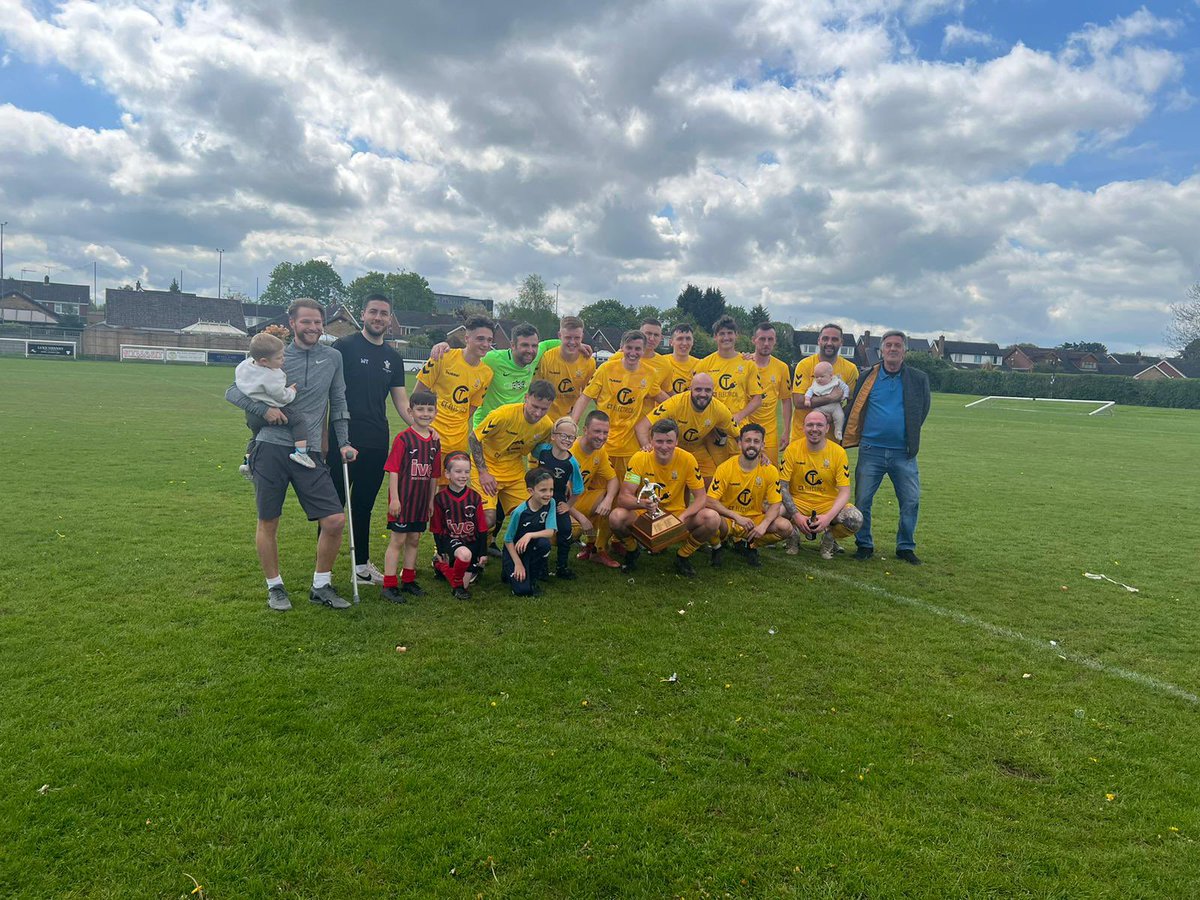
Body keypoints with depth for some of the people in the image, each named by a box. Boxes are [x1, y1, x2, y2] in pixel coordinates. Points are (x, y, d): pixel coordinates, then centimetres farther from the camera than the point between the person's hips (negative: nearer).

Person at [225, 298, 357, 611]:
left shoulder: (333, 357, 9)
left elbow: (338, 403, 17)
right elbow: (233, 392, 5)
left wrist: (343, 442, 9)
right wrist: (264, 409, -12)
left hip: (310, 453, 2)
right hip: (271, 448, -2)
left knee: (335, 521, -5)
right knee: (268, 523, 6)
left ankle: (321, 587, 14)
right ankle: (275, 587, 25)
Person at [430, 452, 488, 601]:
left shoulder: (475, 497, -1)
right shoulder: (440, 498, -7)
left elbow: (481, 528, 4)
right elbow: (437, 529, 1)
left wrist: (483, 553, 2)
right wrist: (441, 552, -3)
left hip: (471, 540, 3)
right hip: (449, 539, -3)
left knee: (466, 582, -3)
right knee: (465, 554, -37)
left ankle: (440, 565, 28)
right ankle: (457, 586, -8)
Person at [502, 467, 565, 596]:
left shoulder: (550, 503, -13)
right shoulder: (519, 512, -24)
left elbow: (550, 531, -20)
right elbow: (508, 540, -13)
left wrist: (529, 535, -34)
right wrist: (518, 563, -15)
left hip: (532, 548, 4)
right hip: (514, 551, -4)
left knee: (544, 543, -31)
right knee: (522, 589, -20)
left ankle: (533, 577, -5)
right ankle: (510, 572, 16)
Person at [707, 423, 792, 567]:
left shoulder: (770, 471, -6)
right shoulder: (725, 468, -13)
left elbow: (775, 504, -5)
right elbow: (710, 501, -17)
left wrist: (764, 525, -25)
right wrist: (737, 517, -29)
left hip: (755, 519, 3)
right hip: (728, 520, -3)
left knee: (785, 527, -23)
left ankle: (750, 546, 6)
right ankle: (718, 546, 1)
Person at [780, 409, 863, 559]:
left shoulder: (838, 452, -7)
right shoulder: (793, 449, -7)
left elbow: (844, 491, -9)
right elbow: (783, 486, -9)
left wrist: (828, 516, -26)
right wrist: (796, 515, -23)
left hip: (828, 504, 1)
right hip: (798, 502, 0)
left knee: (856, 520, -28)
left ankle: (829, 537, 6)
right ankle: (793, 536, 3)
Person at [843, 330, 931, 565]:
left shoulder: (918, 379, 5)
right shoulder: (868, 377, 4)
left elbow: (922, 411, 11)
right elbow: (853, 410, 6)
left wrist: (910, 437, 7)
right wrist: (847, 439, 1)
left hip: (903, 453, 1)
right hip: (871, 450, 0)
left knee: (911, 501, 1)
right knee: (862, 500, 1)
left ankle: (906, 547, 18)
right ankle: (864, 545, 17)